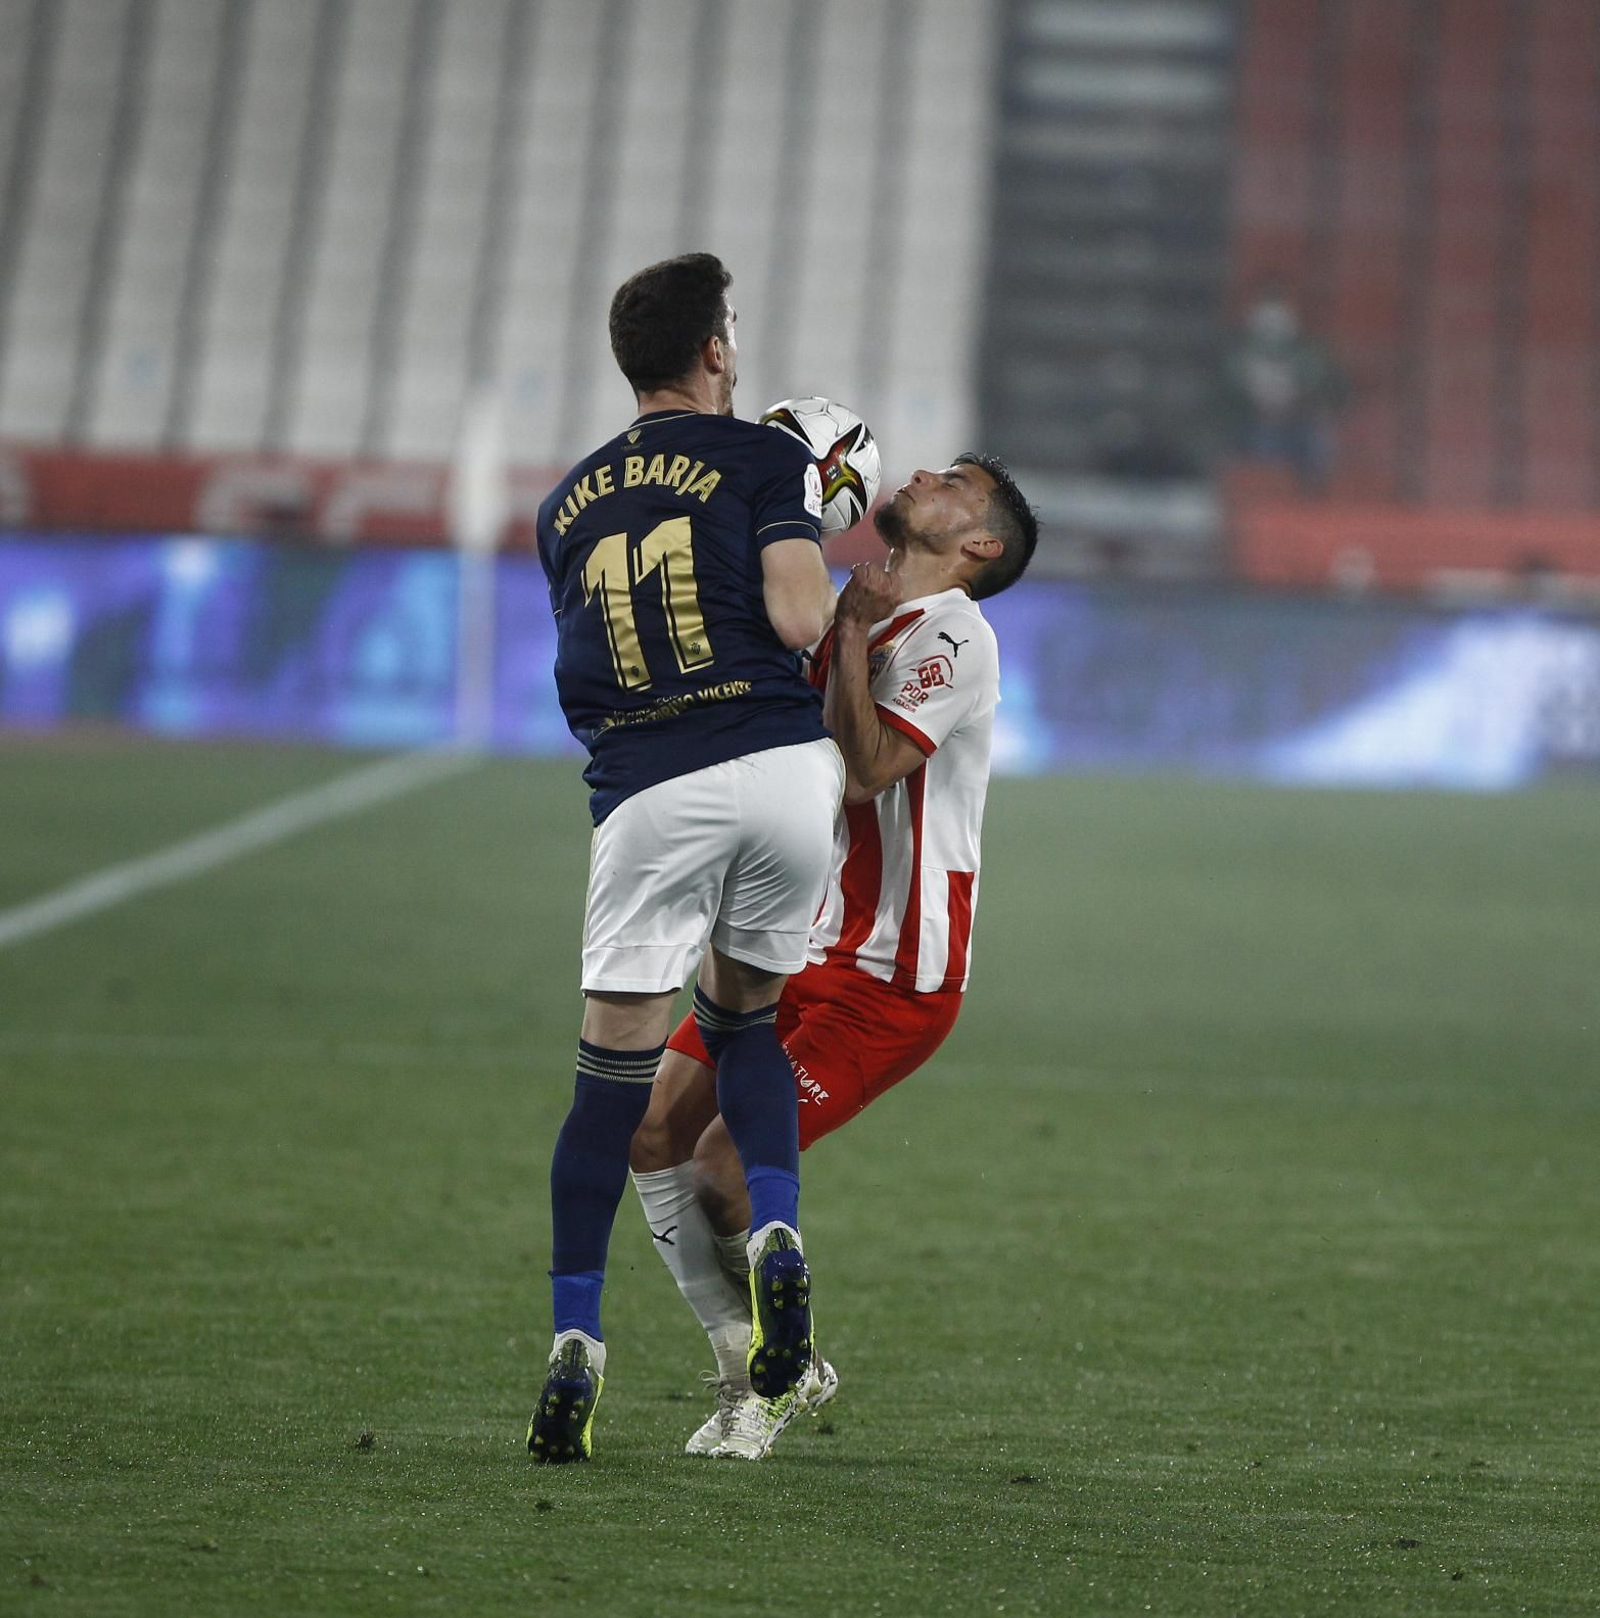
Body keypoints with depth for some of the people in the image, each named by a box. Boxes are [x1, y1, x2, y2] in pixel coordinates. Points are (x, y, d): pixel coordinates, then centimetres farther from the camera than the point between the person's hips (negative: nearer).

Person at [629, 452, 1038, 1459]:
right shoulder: (859, 618, 15)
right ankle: (747, 1363, 10)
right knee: (652, 1130, 0)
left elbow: (864, 769, -24)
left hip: (892, 978, -9)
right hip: (799, 951, 9)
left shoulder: (951, 637, -12)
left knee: (727, 1170, -15)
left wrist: (851, 634, -19)